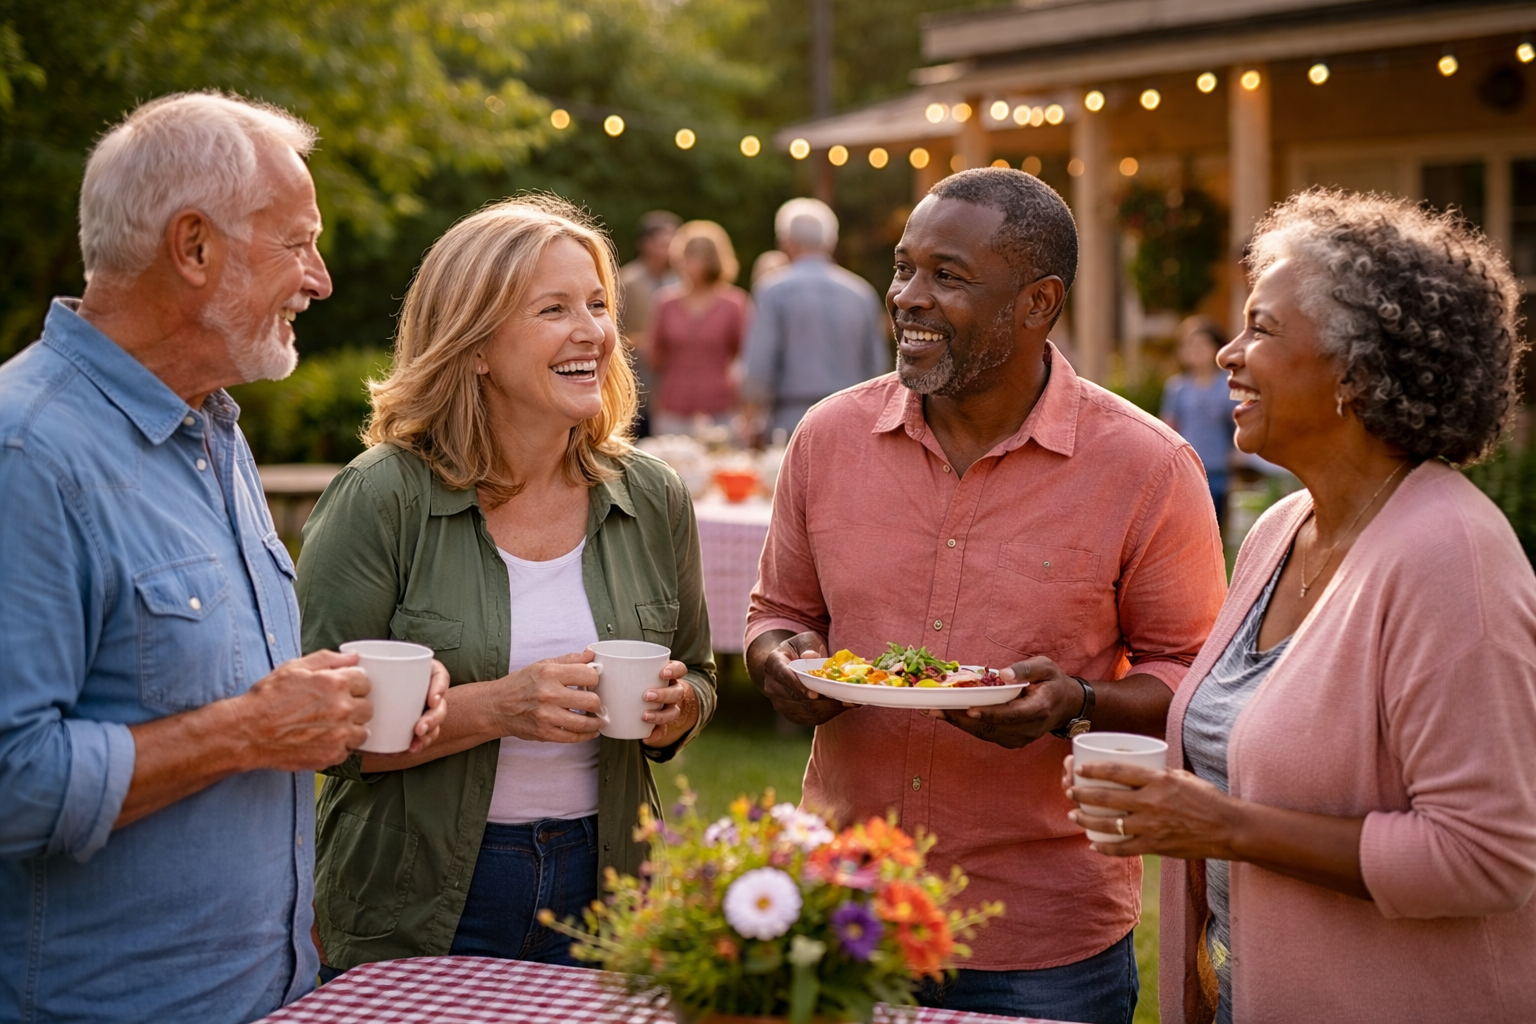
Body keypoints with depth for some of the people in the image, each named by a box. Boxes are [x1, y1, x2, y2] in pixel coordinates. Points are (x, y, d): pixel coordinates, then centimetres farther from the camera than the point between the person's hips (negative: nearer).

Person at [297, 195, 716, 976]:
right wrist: (495, 708, -25)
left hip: (598, 884, 4)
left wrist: (673, 711, -10)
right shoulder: (381, 499, -12)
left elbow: (697, 680, 13)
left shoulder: (652, 500, 1)